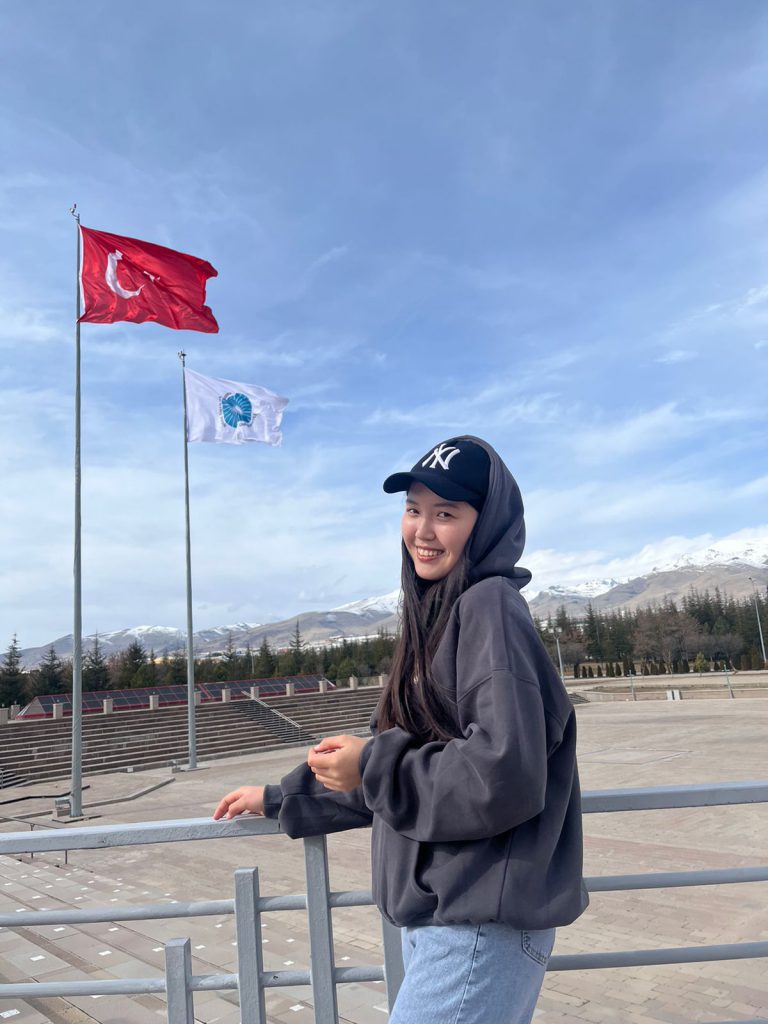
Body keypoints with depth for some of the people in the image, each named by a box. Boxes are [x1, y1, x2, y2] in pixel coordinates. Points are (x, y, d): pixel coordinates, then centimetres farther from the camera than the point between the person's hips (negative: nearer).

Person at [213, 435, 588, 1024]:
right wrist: (279, 801, 23)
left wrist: (374, 766, -14)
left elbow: (506, 775, -24)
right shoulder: (436, 615, 11)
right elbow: (397, 761, 18)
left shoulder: (489, 607, -16)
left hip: (481, 926, -8)